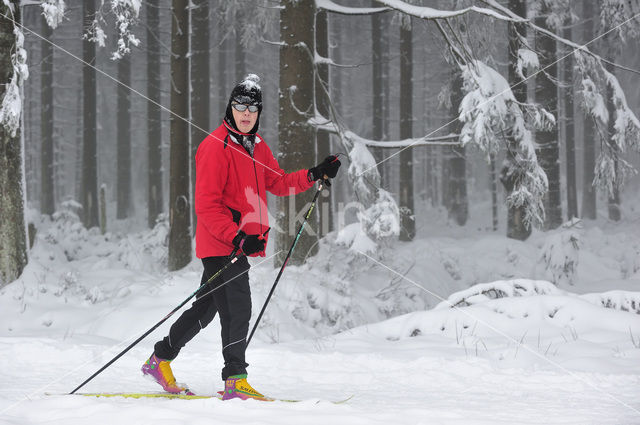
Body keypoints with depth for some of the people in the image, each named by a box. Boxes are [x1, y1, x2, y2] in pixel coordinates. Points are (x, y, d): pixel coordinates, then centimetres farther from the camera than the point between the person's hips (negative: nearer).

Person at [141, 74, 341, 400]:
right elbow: (206, 206, -18)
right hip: (219, 244, -9)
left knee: (207, 307, 17)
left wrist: (315, 175, 7)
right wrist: (237, 238, -25)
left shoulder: (256, 146, 14)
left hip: (240, 242, 9)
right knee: (237, 309, -14)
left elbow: (279, 183, 20)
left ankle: (161, 360, 30)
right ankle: (235, 381, -12)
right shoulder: (215, 147, -14)